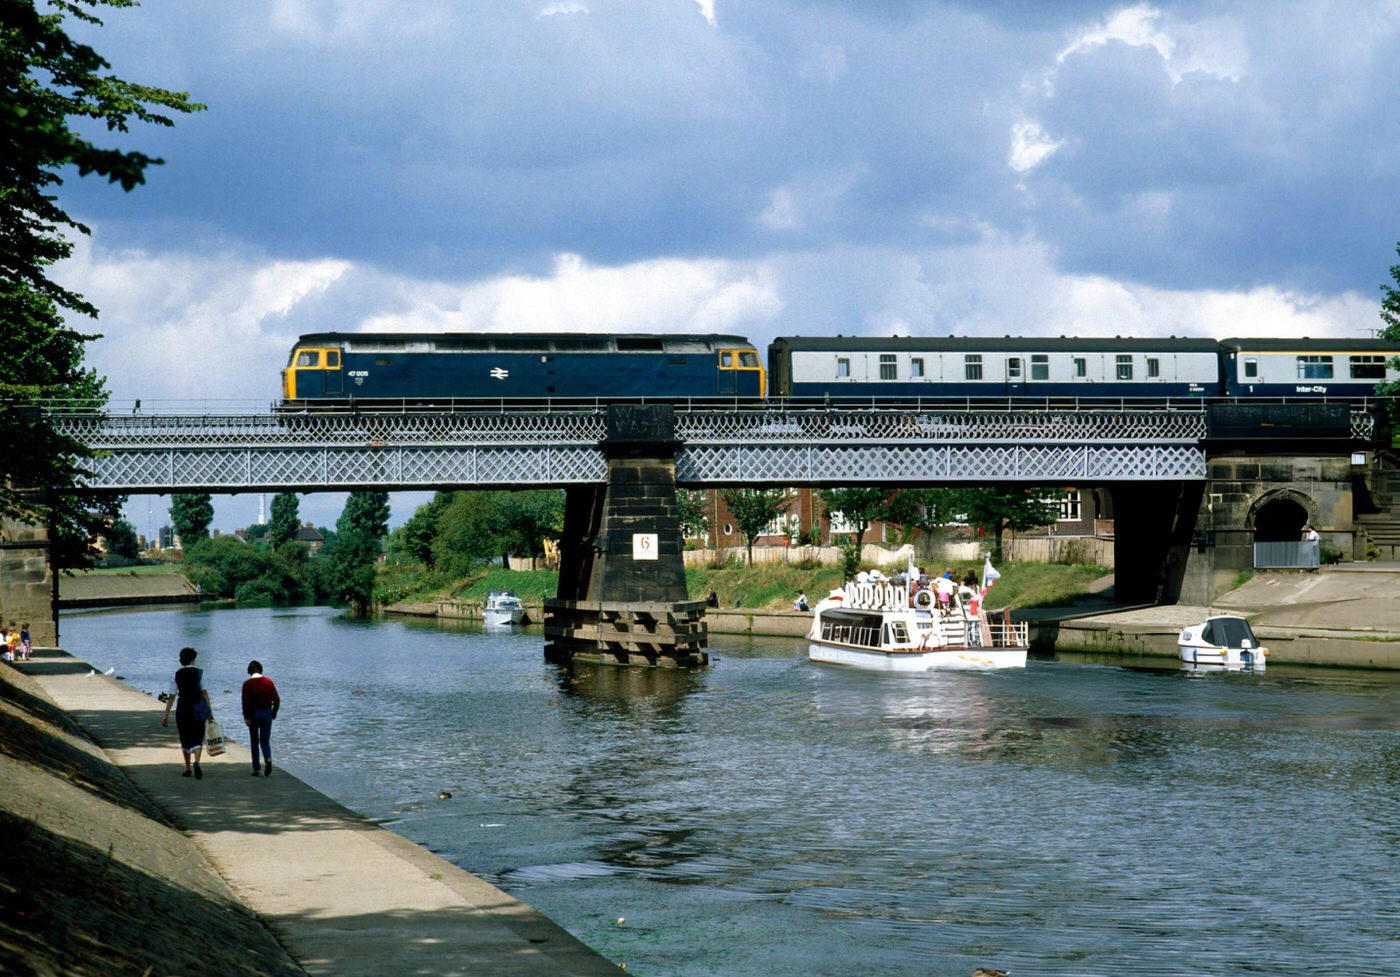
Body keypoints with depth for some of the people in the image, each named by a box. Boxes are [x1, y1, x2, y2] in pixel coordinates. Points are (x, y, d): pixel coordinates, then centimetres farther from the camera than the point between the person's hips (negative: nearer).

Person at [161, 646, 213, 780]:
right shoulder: (199, 672, -3)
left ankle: (188, 768, 21)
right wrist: (209, 711, -2)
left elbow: (171, 697, -1)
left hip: (182, 709, 2)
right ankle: (196, 762, -28)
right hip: (197, 709, -2)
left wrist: (166, 715, 2)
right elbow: (204, 693, -6)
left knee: (185, 739, 15)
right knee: (197, 738, -2)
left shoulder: (176, 675, 1)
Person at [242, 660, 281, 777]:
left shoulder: (248, 684, -7)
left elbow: (246, 702, -14)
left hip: (253, 714, -2)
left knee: (254, 741, 10)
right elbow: (277, 699, 1)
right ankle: (268, 759, -22)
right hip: (267, 713, 2)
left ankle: (256, 768, 11)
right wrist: (274, 713, 12)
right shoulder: (269, 682, 1)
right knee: (265, 741, 7)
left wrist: (246, 717, -12)